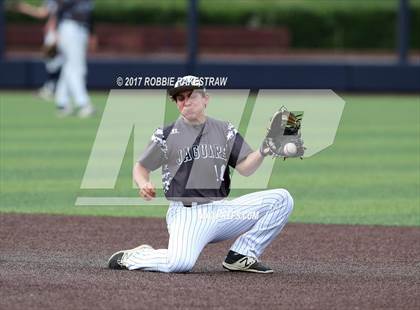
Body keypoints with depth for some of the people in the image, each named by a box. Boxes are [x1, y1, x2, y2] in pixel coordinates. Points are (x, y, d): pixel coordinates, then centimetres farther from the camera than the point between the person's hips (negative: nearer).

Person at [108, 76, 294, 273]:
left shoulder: (225, 131, 12)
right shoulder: (166, 135, 4)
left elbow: (245, 168, 4)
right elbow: (141, 167, 11)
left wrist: (263, 151, -15)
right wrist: (143, 185, -11)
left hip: (222, 210, 4)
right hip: (186, 214, -4)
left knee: (282, 199, -10)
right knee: (180, 262, -34)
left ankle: (241, 256, -4)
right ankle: (132, 257, -1)